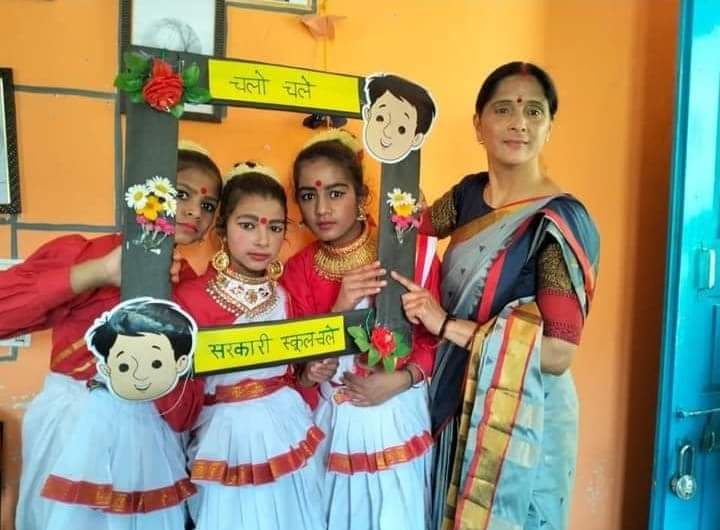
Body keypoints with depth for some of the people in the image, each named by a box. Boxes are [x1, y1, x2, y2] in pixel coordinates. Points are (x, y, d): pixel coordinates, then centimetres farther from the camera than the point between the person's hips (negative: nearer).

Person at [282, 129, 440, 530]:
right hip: (334, 423, 2)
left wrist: (400, 380, -19)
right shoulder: (298, 270, -4)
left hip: (399, 418, -1)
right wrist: (339, 309, -23)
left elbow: (436, 335, -4)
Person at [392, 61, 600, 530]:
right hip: (454, 403, 6)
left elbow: (558, 353, -24)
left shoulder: (559, 220, -20)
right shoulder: (469, 194, -1)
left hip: (520, 418, -6)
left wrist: (446, 324, -24)